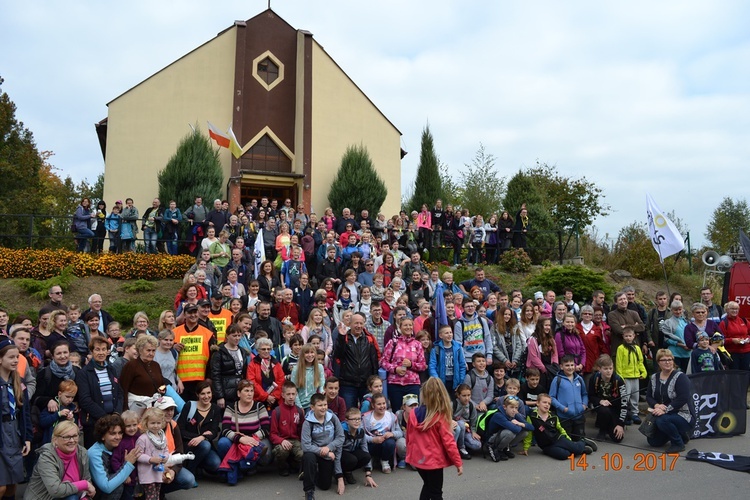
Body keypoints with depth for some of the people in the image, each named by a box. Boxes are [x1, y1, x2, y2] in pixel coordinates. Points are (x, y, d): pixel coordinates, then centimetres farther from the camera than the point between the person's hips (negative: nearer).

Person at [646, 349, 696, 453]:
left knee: (662, 420, -35)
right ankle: (680, 435, 24)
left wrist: (665, 410, -28)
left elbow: (682, 399, -25)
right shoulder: (654, 377, 5)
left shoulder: (680, 377, -15)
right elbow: (648, 396, 4)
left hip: (683, 416, -7)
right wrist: (656, 405, -18)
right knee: (653, 441, 2)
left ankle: (678, 443, -10)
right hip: (662, 415, 7)